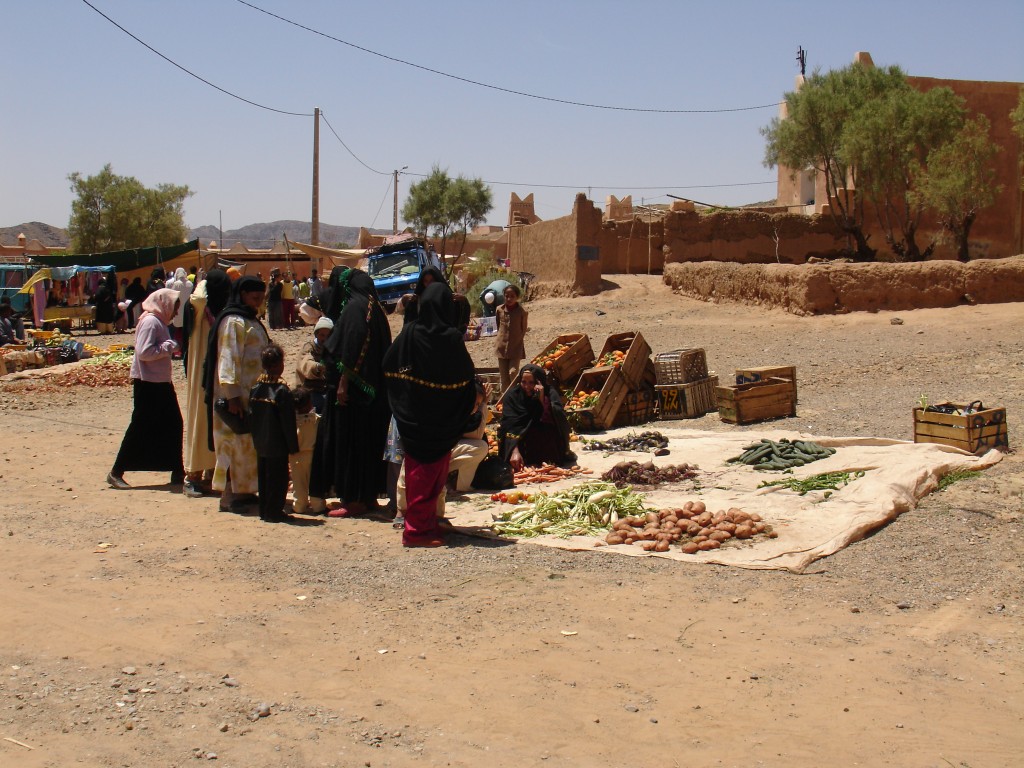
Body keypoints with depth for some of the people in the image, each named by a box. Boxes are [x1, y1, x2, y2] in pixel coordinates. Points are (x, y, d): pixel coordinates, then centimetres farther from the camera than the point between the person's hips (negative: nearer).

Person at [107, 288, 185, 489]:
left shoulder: (159, 321, 15)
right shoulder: (150, 321, -15)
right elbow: (144, 352, -24)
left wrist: (171, 347, 5)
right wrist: (169, 346, -17)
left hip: (161, 382, 10)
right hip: (147, 383, -10)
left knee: (173, 424, 11)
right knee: (140, 427, -6)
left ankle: (177, 472, 17)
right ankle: (116, 472, 2)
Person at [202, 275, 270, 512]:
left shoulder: (249, 320, 15)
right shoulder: (234, 322, -13)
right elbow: (228, 359, -20)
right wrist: (232, 395, -25)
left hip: (252, 393, 9)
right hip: (237, 395, -9)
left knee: (246, 442, 11)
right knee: (235, 441, -6)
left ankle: (243, 490, 17)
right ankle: (229, 495, -2)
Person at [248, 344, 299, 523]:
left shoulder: (255, 388, 3)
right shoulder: (282, 391, -17)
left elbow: (251, 416, 9)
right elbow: (288, 423, -15)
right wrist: (293, 446, -8)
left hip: (260, 443, 7)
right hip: (277, 446, -7)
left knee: (263, 477, 15)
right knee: (278, 478, 2)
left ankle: (264, 510, 21)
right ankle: (274, 511, 4)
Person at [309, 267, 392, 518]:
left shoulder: (354, 307, -13)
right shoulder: (374, 307, 14)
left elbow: (351, 351, -21)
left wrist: (343, 384, -21)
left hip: (353, 387, -10)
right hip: (372, 390, 10)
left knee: (349, 440, -4)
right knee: (368, 440, 13)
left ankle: (355, 499, -1)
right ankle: (368, 496, 18)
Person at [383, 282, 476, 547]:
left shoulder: (409, 333, -9)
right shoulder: (452, 338, -14)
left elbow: (388, 366, -2)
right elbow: (468, 375, -8)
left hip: (413, 416, 2)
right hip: (443, 420, -2)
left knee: (417, 469, 14)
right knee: (436, 470, 8)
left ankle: (418, 523, 20)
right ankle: (422, 527, 10)